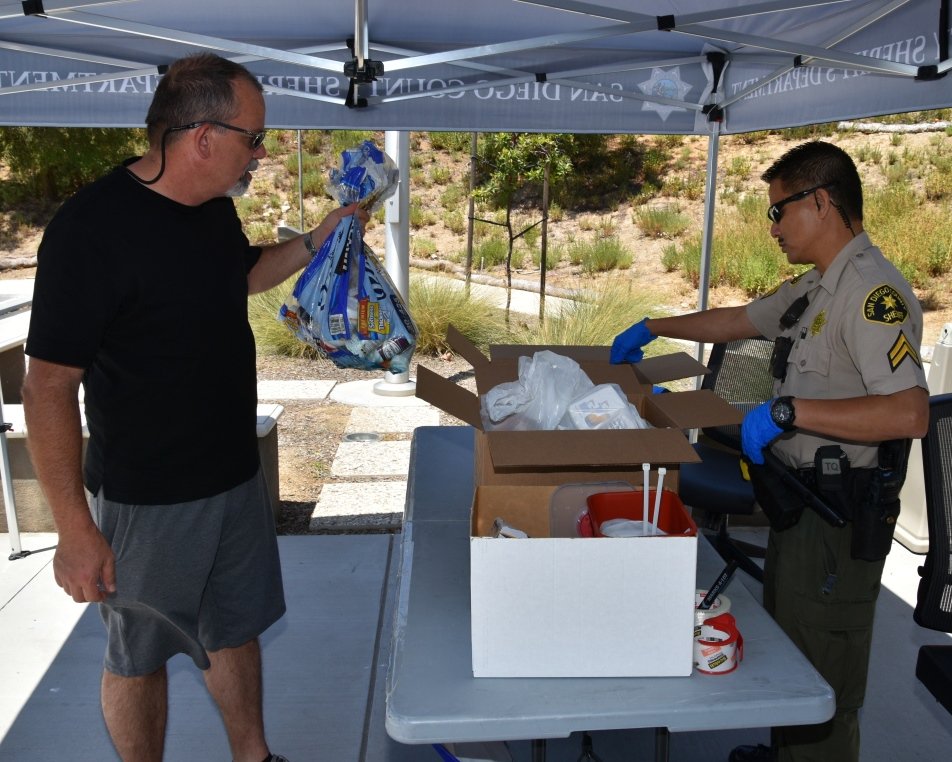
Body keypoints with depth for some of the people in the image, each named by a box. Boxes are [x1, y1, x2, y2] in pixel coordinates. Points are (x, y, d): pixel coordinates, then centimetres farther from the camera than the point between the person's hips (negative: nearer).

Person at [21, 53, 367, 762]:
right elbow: (49, 385, -21)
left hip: (237, 476, 8)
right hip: (146, 500, -7)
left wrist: (322, 236, 12)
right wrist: (75, 528, -20)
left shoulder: (215, 206, 1)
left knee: (237, 629, 22)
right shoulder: (92, 226, -23)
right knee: (139, 655, 15)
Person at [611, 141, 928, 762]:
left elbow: (910, 413, -30)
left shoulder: (872, 291, -20)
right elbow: (739, 319, 25)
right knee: (786, 647, 25)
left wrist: (788, 411, -30)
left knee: (822, 677, 3)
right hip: (797, 501, 10)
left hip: (840, 517, -10)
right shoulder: (815, 289, 12)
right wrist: (651, 328, 26)